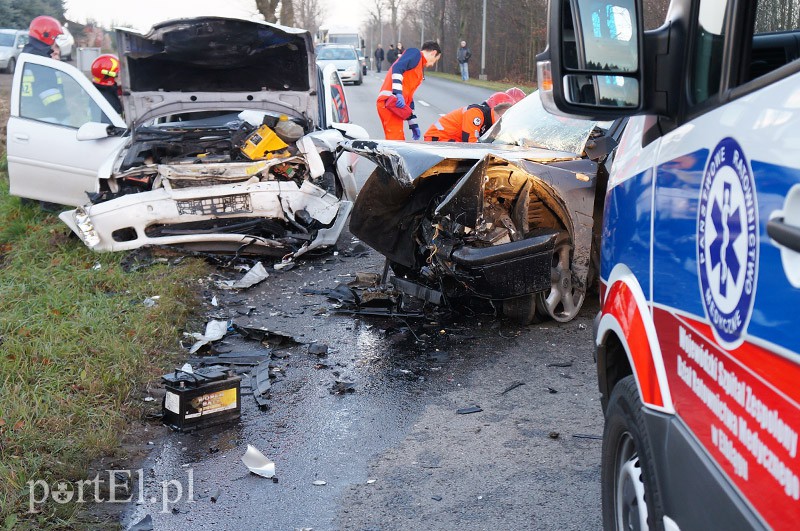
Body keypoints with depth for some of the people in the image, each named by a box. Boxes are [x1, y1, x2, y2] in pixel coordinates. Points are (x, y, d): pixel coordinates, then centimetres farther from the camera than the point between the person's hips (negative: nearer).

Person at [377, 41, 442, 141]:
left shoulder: (418, 70, 27)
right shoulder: (415, 54, 2)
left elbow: (409, 96, 29)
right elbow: (397, 68, -15)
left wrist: (413, 124, 30)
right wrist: (398, 93, -26)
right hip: (390, 102, -10)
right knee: (396, 140, -13)